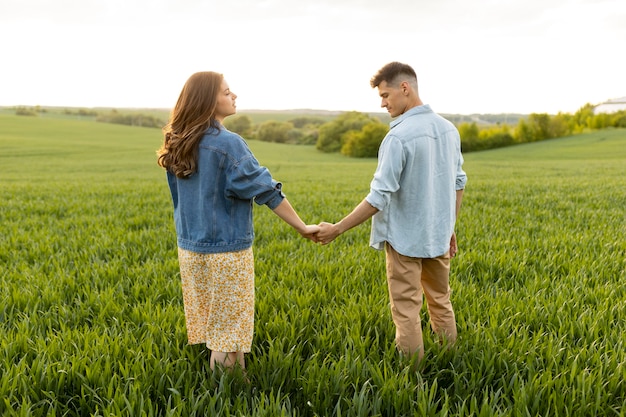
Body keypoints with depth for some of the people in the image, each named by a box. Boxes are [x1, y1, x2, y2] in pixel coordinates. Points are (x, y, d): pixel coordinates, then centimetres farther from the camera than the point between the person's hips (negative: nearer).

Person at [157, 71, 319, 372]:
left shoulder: (179, 146, 5)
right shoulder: (228, 143, -17)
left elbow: (183, 199, 12)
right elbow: (265, 190, -16)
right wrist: (302, 227, -8)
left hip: (190, 248, 7)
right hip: (226, 251, -7)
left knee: (212, 326, 17)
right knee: (228, 329, 6)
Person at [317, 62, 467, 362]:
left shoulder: (399, 137, -21)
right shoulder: (448, 129, 3)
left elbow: (379, 197, -23)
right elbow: (458, 183, 10)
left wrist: (337, 229, -15)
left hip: (405, 238, -7)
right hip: (438, 237, 7)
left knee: (407, 312, 4)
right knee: (441, 303, 19)